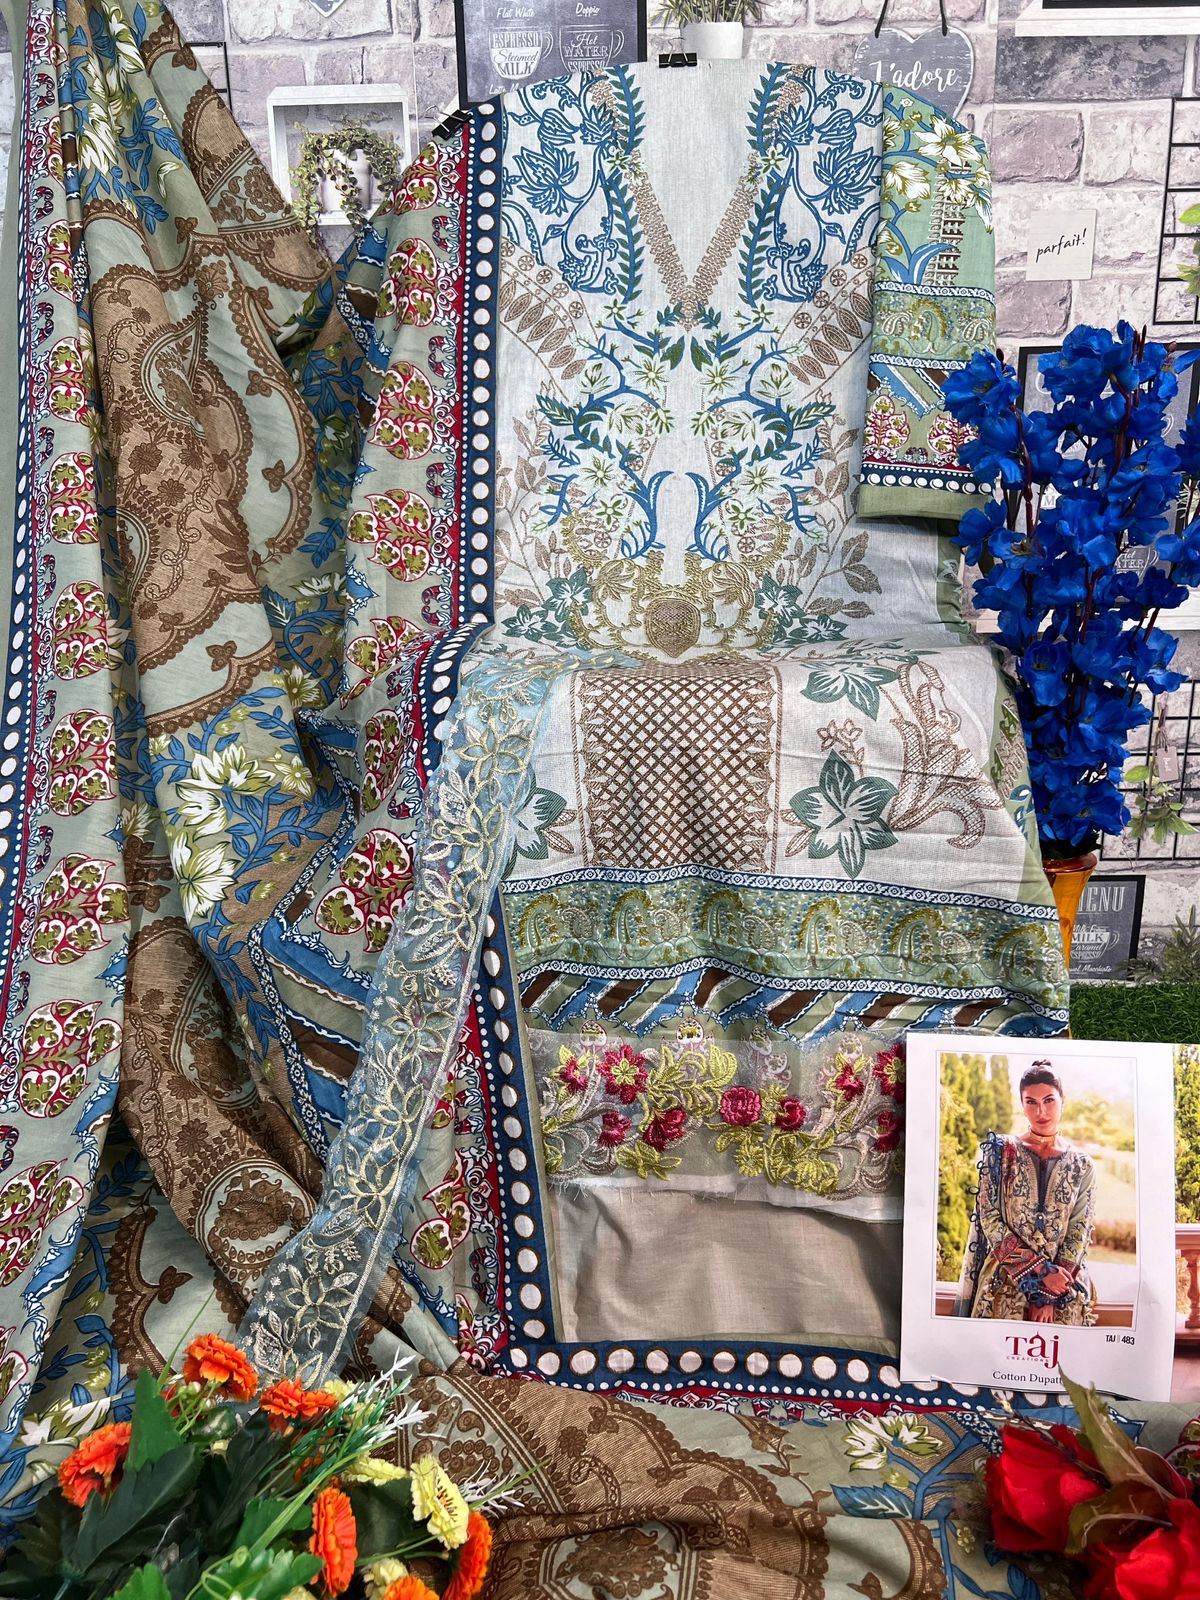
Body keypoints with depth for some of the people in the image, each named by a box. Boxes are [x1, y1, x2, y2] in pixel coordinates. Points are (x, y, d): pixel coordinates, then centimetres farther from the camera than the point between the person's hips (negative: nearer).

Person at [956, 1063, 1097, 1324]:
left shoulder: (1081, 1164, 6)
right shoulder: (1000, 1152, 2)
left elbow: (1080, 1232, 1)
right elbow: (990, 1219, -4)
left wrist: (1051, 1296, -9)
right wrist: (1042, 1273, -11)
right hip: (1006, 1281, -1)